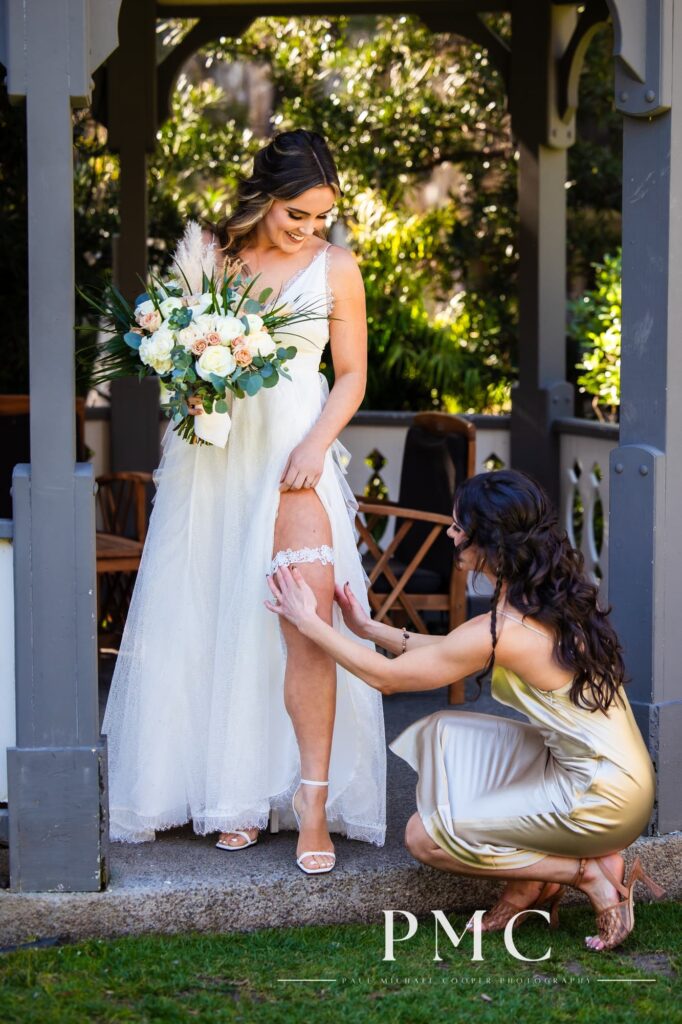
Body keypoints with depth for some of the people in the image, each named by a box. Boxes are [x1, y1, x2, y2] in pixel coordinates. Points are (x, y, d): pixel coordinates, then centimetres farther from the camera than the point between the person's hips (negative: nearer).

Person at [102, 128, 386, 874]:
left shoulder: (335, 267, 4)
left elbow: (352, 375, 6)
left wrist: (316, 445, -9)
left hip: (291, 455, -2)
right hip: (211, 451, 2)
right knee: (213, 623, 3)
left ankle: (313, 800, -11)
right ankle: (234, 794, 14)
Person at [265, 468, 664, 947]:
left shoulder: (504, 632, -23)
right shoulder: (552, 597, 3)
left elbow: (386, 676, -10)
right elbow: (448, 650, 18)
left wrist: (308, 621, -1)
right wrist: (368, 627, 19)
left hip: (602, 799, -9)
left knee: (424, 836, -3)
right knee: (443, 732, 9)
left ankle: (592, 872, -1)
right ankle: (531, 878, 6)